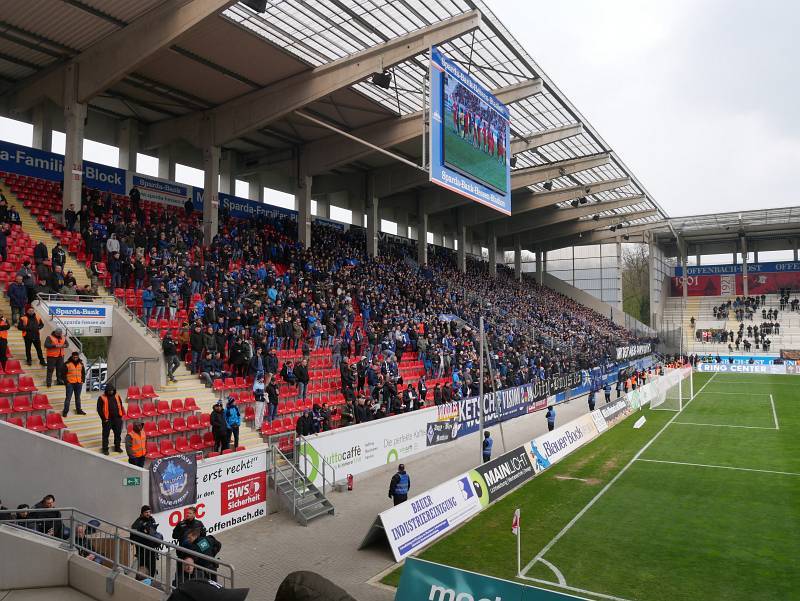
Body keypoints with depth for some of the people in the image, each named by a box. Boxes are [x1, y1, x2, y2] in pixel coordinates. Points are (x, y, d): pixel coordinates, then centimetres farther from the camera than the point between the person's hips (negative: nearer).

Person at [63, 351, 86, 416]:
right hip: (70, 383, -4)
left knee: (78, 397, 13)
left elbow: (83, 373, 16)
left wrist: (82, 380, 7)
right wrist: (66, 382, -8)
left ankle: (78, 410, 21)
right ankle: (65, 411, 0)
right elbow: (64, 373, -4)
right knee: (68, 398, -5)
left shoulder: (81, 364, 8)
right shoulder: (67, 364, -6)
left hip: (78, 384, 4)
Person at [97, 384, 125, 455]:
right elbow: (99, 409, -6)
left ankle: (117, 447, 24)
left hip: (117, 418, 4)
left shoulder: (117, 396, 7)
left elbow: (120, 406, 15)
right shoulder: (102, 398, -6)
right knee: (106, 434, 3)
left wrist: (122, 415, 7)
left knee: (118, 433, 11)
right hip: (107, 420, -4)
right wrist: (104, 418, -9)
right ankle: (105, 449, 14)